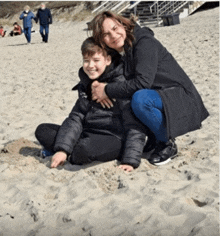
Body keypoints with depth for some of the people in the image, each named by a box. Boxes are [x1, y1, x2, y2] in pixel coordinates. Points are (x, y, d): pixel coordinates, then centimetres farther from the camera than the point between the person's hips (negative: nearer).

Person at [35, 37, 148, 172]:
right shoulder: (85, 85, 11)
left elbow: (136, 125, -15)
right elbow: (76, 117, 4)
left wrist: (131, 160, -24)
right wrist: (62, 149, -11)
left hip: (114, 138, -6)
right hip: (88, 134, 7)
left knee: (84, 150, -36)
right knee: (42, 131, 1)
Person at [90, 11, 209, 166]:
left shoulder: (144, 42, -18)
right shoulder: (118, 55, 7)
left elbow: (143, 82, -29)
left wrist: (107, 91, -22)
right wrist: (98, 88, -15)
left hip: (181, 99, -9)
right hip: (157, 96, 9)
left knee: (139, 99, -35)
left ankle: (167, 144, -13)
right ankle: (154, 140, 8)